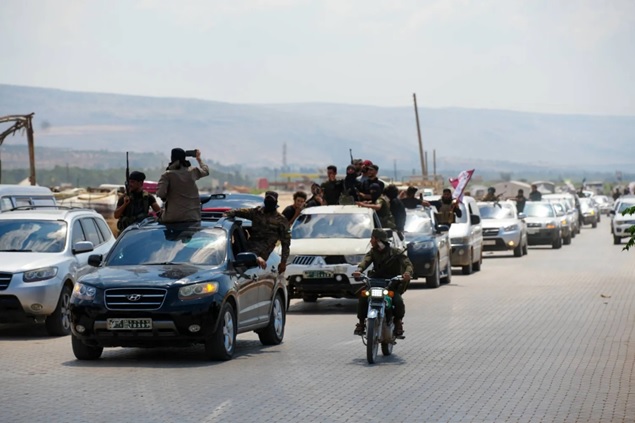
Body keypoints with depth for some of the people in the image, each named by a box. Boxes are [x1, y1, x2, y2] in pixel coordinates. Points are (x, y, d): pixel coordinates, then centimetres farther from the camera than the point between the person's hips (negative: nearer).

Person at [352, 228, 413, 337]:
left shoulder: (395, 252, -2)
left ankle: (398, 322, -3)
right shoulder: (373, 252, 9)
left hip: (392, 284, -3)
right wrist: (359, 270, -35)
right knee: (363, 299, -20)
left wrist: (407, 272, -38)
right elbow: (366, 260, -11)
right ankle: (361, 322, -2)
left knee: (398, 301, -28)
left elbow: (407, 263, -13)